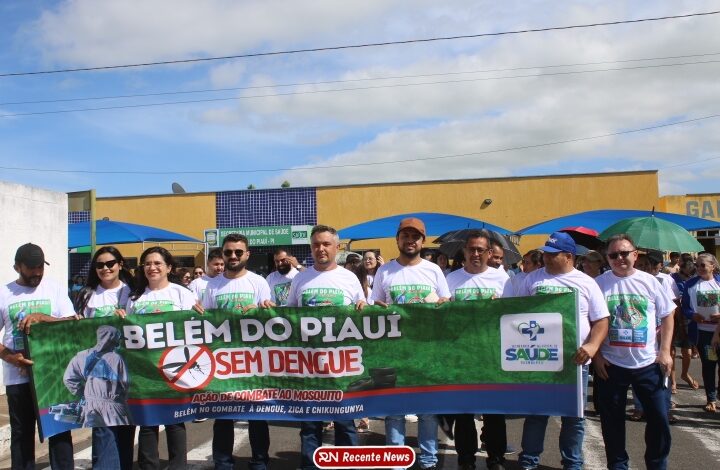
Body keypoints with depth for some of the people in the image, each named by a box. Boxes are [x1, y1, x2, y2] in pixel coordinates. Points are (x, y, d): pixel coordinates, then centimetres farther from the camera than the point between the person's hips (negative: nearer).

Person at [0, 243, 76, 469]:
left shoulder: (56, 289, 1)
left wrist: (41, 317, -19)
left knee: (60, 428, 6)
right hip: (18, 376, 1)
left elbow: (72, 324, -5)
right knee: (21, 432, 11)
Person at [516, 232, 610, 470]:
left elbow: (601, 320, 1)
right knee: (535, 413, 9)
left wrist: (592, 345, -16)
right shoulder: (532, 279, 5)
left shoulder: (586, 283, 2)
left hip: (574, 361, 0)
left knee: (573, 416, 10)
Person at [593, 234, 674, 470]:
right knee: (612, 419, 9)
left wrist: (665, 351, -2)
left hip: (648, 363, 1)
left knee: (659, 417, 7)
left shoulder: (649, 281, 0)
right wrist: (596, 355, -5)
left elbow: (667, 316, 6)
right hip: (611, 364, -1)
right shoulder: (599, 283, -3)